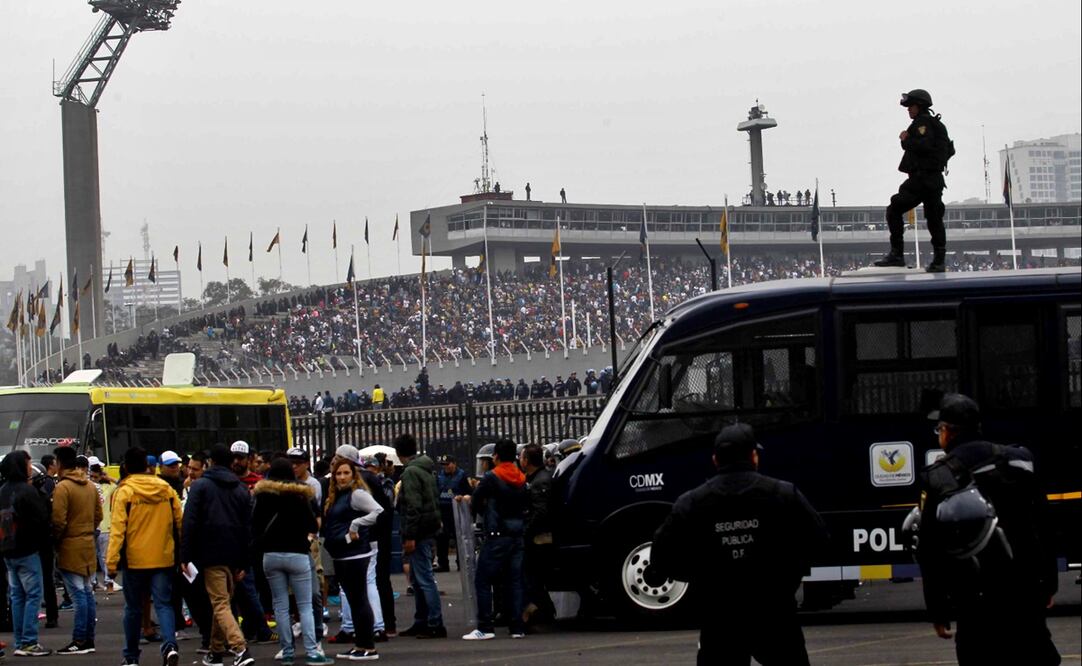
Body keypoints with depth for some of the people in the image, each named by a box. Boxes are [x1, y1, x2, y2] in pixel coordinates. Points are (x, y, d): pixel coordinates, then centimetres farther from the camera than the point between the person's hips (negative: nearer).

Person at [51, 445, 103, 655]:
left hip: (70, 548, -8)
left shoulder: (62, 487, -14)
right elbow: (98, 515, 15)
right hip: (88, 545, 8)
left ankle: (79, 641, -8)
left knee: (78, 593, -8)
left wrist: (54, 541, -3)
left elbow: (59, 521, -17)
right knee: (87, 592, 11)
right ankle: (89, 639, 13)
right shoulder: (90, 486, 10)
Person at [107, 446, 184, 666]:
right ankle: (170, 645, -22)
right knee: (164, 605, 2)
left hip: (135, 560, -2)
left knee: (133, 608, 11)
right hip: (164, 558, 2)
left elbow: (117, 529, -12)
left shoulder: (124, 492, -8)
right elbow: (179, 523, 9)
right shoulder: (166, 489, 4)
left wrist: (112, 561, -10)